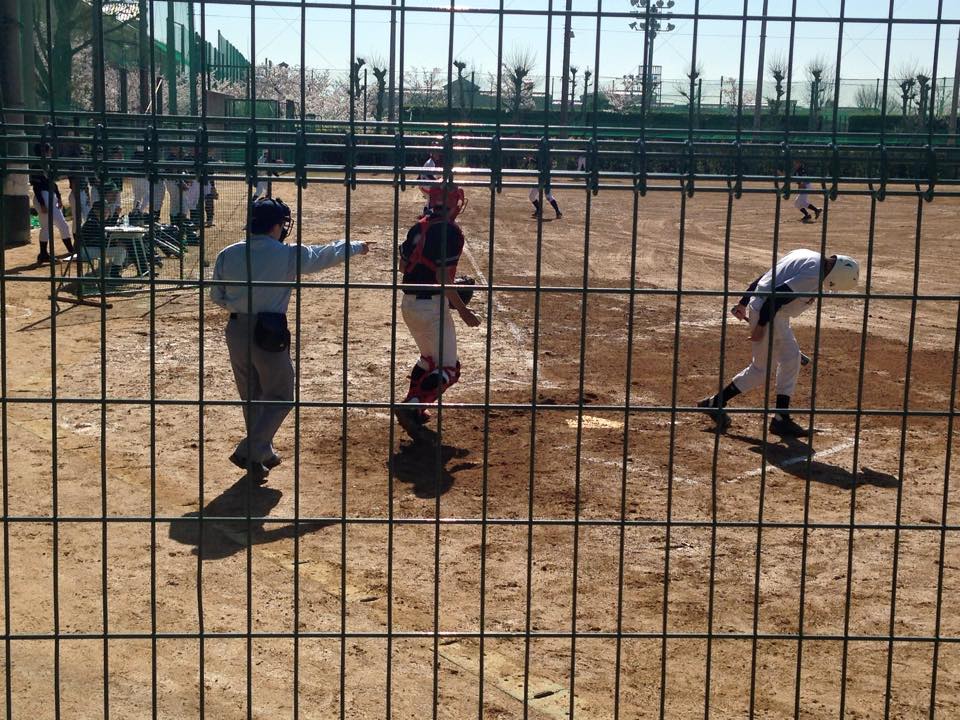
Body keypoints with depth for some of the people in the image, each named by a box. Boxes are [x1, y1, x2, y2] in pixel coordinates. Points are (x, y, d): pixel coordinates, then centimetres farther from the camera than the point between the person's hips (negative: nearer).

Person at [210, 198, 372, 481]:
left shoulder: (228, 254, 0)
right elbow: (326, 254, 5)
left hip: (236, 330, 5)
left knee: (251, 397, 19)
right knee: (280, 397, 8)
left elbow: (217, 296, 6)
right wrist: (356, 247, 22)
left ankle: (263, 453, 30)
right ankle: (249, 452, -4)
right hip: (269, 334, -5)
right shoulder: (288, 255, -10)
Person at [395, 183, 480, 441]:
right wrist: (463, 311, -14)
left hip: (408, 302, 8)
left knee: (429, 357, 27)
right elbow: (443, 278, -19)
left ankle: (412, 410, 25)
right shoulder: (451, 232, -15)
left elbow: (403, 265, 15)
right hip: (432, 306, -8)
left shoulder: (418, 228, 8)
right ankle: (412, 406, -19)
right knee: (448, 368, -1)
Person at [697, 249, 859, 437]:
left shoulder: (806, 256, 11)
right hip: (768, 314, -10)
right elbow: (778, 294, -26)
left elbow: (763, 278, 15)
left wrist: (744, 303, 18)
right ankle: (715, 403, 11)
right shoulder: (814, 272, -19)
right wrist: (761, 326, -22)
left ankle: (782, 418, 15)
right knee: (761, 370, 2)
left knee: (791, 358, 13)